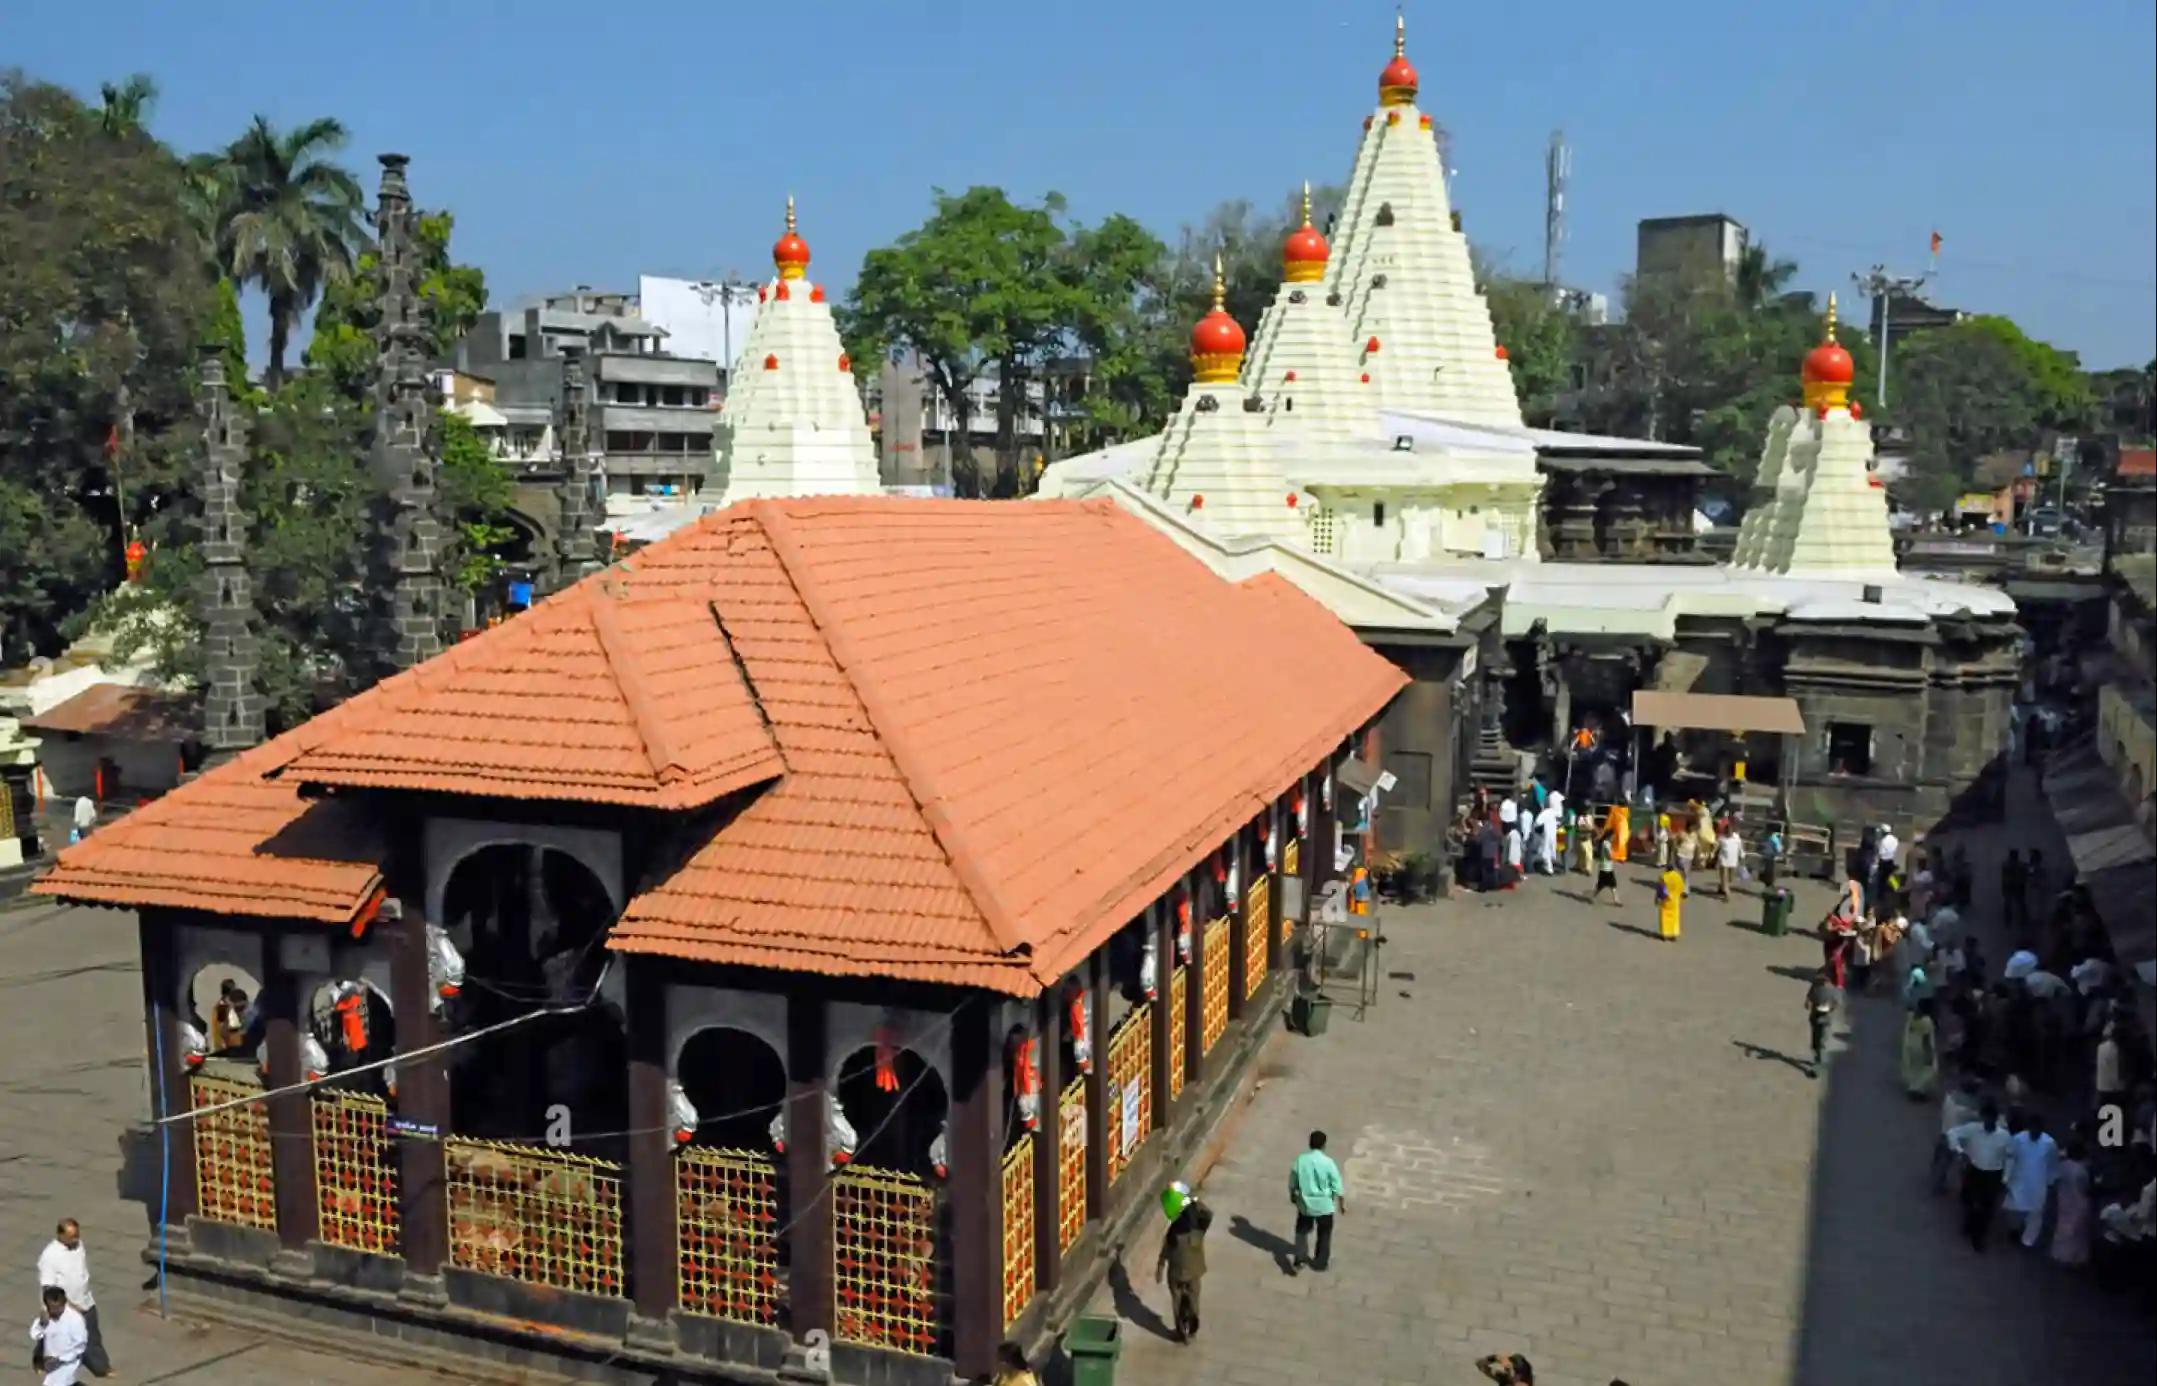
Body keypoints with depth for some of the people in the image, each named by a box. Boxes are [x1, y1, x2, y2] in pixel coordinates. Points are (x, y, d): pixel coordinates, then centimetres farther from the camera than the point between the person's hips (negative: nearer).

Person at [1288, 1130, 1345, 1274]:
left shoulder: (1300, 1160, -10)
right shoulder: (1328, 1162, -19)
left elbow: (1292, 1182, 1)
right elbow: (1337, 1186, -12)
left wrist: (1292, 1195, 19)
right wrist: (1342, 1204, 2)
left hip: (1305, 1203, 2)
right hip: (1324, 1205, -2)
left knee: (1302, 1231, 20)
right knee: (1324, 1234, 18)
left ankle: (1299, 1260, 12)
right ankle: (1321, 1262, 29)